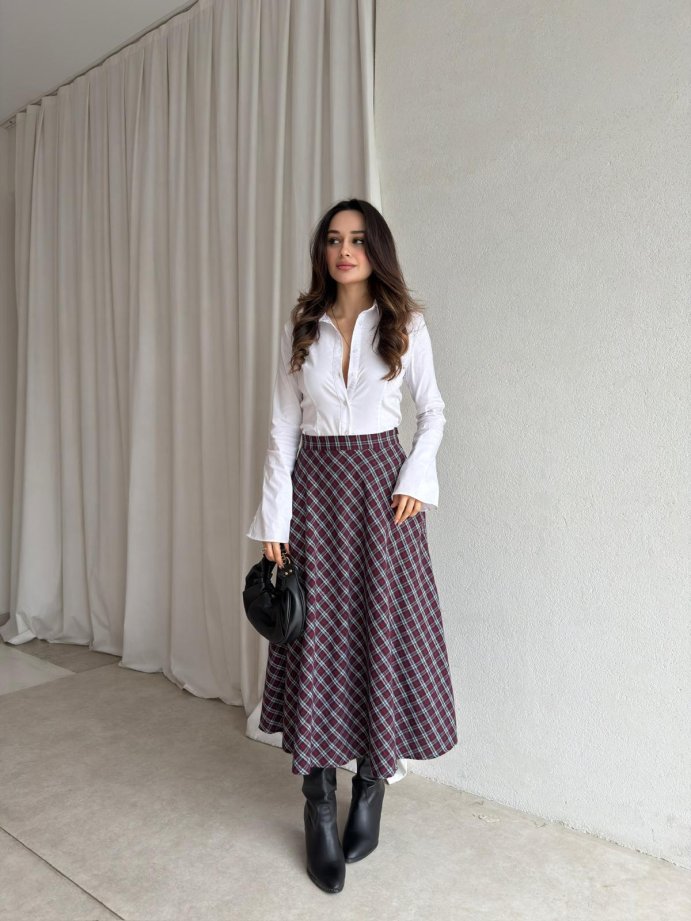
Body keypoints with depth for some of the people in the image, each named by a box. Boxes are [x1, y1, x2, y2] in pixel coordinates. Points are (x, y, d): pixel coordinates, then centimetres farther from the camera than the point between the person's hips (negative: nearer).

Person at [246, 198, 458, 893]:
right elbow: (282, 427, 3)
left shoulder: (405, 325, 3)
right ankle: (319, 806, 16)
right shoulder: (301, 327, 5)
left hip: (380, 485, -1)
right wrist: (273, 520, -2)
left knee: (383, 629, 2)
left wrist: (416, 481, -7)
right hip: (316, 487, 1)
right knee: (315, 636, 1)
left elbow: (432, 412, 9)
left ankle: (372, 780, 25)